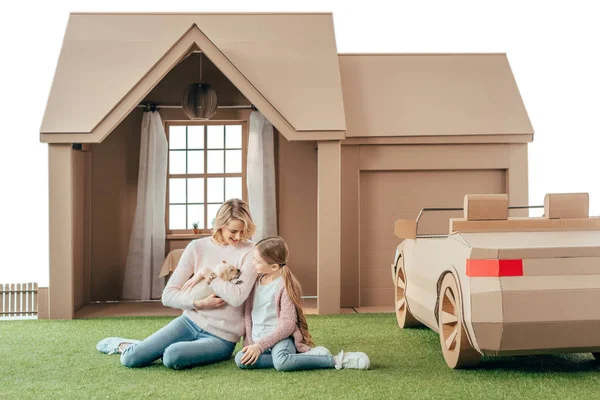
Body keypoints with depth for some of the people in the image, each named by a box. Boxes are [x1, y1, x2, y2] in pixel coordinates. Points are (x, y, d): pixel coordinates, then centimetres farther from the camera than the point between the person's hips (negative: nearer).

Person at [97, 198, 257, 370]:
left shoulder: (250, 252, -9)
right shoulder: (197, 247, -2)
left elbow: (237, 297, -24)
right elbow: (168, 295, -3)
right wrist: (198, 303, -18)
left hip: (221, 337, -3)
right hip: (191, 322, 3)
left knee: (172, 357, -31)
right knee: (132, 359, -8)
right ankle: (124, 346, 28)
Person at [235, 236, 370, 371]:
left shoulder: (285, 286, -11)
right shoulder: (256, 281, 9)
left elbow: (287, 325, -14)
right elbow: (248, 314, 13)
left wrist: (259, 346, -20)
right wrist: (250, 344, 2)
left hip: (280, 337, -7)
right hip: (257, 340, 7)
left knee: (281, 362, -39)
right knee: (240, 359, -24)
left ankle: (337, 360, -23)